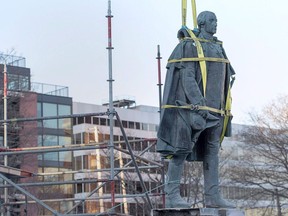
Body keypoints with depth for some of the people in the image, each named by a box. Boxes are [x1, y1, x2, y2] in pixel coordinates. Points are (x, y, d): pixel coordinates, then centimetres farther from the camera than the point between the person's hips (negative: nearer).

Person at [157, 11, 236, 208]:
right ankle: (172, 195, -5)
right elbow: (187, 77, -14)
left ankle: (213, 197, 5)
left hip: (214, 110, 8)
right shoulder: (189, 46, -5)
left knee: (212, 151, 5)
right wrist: (199, 105, -24)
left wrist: (224, 109, 16)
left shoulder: (217, 48, 19)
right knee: (181, 150, -7)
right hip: (192, 107, -8)